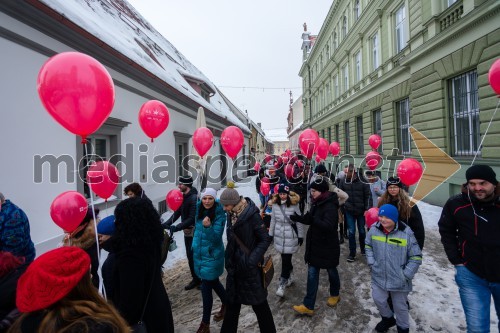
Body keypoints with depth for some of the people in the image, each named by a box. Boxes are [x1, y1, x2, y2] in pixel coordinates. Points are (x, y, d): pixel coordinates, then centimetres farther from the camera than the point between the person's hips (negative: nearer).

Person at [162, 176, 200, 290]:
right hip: (187, 231, 8)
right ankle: (196, 279, 30)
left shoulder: (194, 198, -21)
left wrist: (177, 227, -25)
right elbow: (177, 213, 6)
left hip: (195, 231, -8)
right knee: (190, 256, 15)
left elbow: (192, 218, -25)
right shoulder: (183, 197, 5)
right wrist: (166, 224, -5)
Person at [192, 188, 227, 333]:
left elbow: (216, 238, -24)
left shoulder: (219, 214, -20)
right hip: (199, 253, 6)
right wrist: (195, 246, 20)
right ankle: (226, 304, 46)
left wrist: (208, 227, -41)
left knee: (206, 287, 1)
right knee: (213, 282, 22)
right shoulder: (199, 210, -4)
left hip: (212, 255, -6)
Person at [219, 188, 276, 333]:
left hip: (250, 266, -6)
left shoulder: (252, 215, -19)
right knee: (232, 301, 18)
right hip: (235, 265, 6)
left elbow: (265, 240, -16)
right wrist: (229, 259, 9)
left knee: (258, 302, 10)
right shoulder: (231, 214, 1)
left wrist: (252, 260, -21)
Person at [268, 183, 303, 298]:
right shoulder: (275, 204, -1)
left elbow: (299, 221, -6)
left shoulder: (294, 205, -13)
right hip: (279, 236, 4)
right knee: (285, 258, 16)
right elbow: (273, 220, 7)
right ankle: (289, 276, 40)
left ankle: (282, 284, 11)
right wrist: (270, 234, 12)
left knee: (286, 260, -2)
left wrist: (301, 236, -3)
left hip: (291, 237, -4)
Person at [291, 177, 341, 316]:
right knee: (312, 273, 7)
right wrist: (298, 218, -8)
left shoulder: (330, 206, -23)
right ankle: (308, 305, 15)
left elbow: (328, 226, -33)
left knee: (331, 271, 18)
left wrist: (313, 219, -37)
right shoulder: (317, 203, 2)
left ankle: (335, 295, 45)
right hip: (315, 244, 7)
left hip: (328, 246, -7)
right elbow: (310, 219, 9)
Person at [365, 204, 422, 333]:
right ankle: (388, 318, 48)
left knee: (400, 306, 17)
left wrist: (406, 275, -12)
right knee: (378, 300, 17)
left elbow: (416, 257, -10)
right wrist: (371, 263, 0)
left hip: (399, 280, -3)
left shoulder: (406, 233, -19)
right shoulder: (374, 229, -9)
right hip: (379, 277, 3)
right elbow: (368, 246, 8)